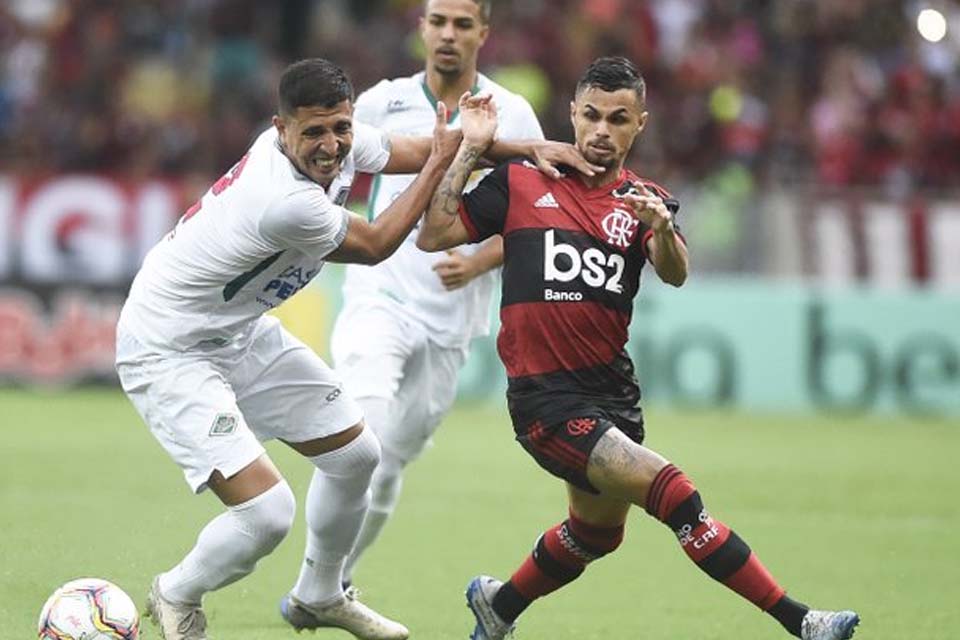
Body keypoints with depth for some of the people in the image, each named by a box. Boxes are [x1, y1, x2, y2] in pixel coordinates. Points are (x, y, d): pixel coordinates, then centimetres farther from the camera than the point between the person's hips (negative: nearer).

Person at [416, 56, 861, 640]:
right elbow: (433, 235, -2)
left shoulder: (645, 200, 7)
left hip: (614, 390, 6)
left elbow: (675, 274, -13)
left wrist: (661, 228, -35)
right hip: (547, 399, -6)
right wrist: (469, 151, -6)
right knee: (674, 494, -19)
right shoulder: (521, 182, 1)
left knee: (597, 533, 22)